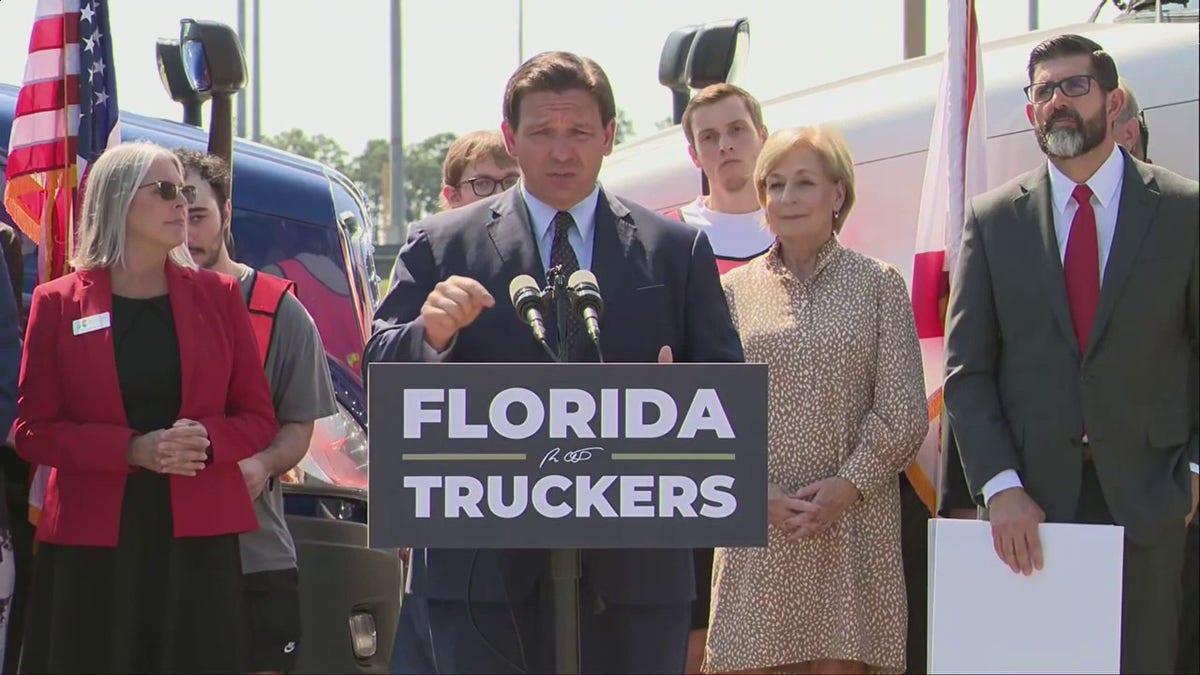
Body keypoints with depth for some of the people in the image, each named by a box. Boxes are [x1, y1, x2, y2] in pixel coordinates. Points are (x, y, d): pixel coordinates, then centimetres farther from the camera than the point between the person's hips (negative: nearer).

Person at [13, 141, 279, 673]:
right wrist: (133, 450, -14)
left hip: (199, 536, 2)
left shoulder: (217, 295, 10)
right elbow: (33, 430, 0)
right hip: (91, 542, -1)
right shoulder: (58, 303, 4)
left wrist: (206, 440, -12)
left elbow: (257, 418, 11)